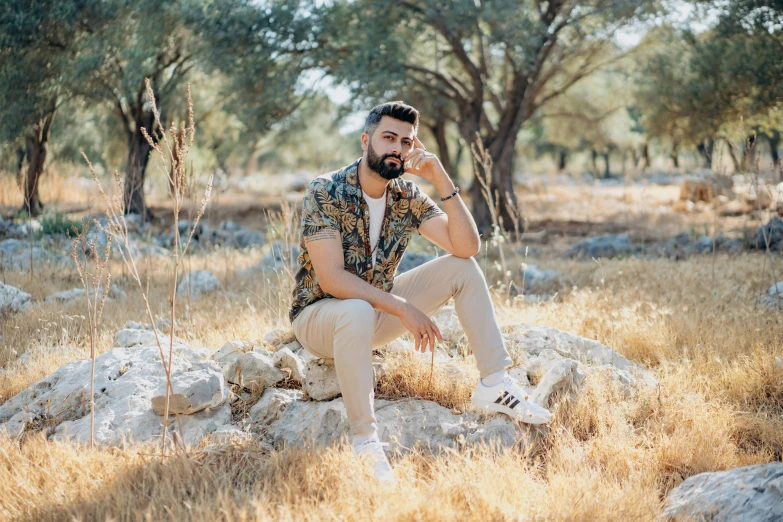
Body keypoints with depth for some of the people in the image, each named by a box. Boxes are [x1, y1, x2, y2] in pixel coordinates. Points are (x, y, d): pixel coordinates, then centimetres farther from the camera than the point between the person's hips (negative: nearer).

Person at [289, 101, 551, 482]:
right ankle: (364, 440, -32)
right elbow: (332, 279, -29)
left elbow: (467, 247, -13)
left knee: (462, 268, -6)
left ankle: (494, 384, -6)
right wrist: (403, 308, -31)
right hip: (319, 315, -6)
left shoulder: (407, 197, -3)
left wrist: (442, 182, -23)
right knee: (358, 313, -41)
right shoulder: (325, 192, -21)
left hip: (377, 311, 6)